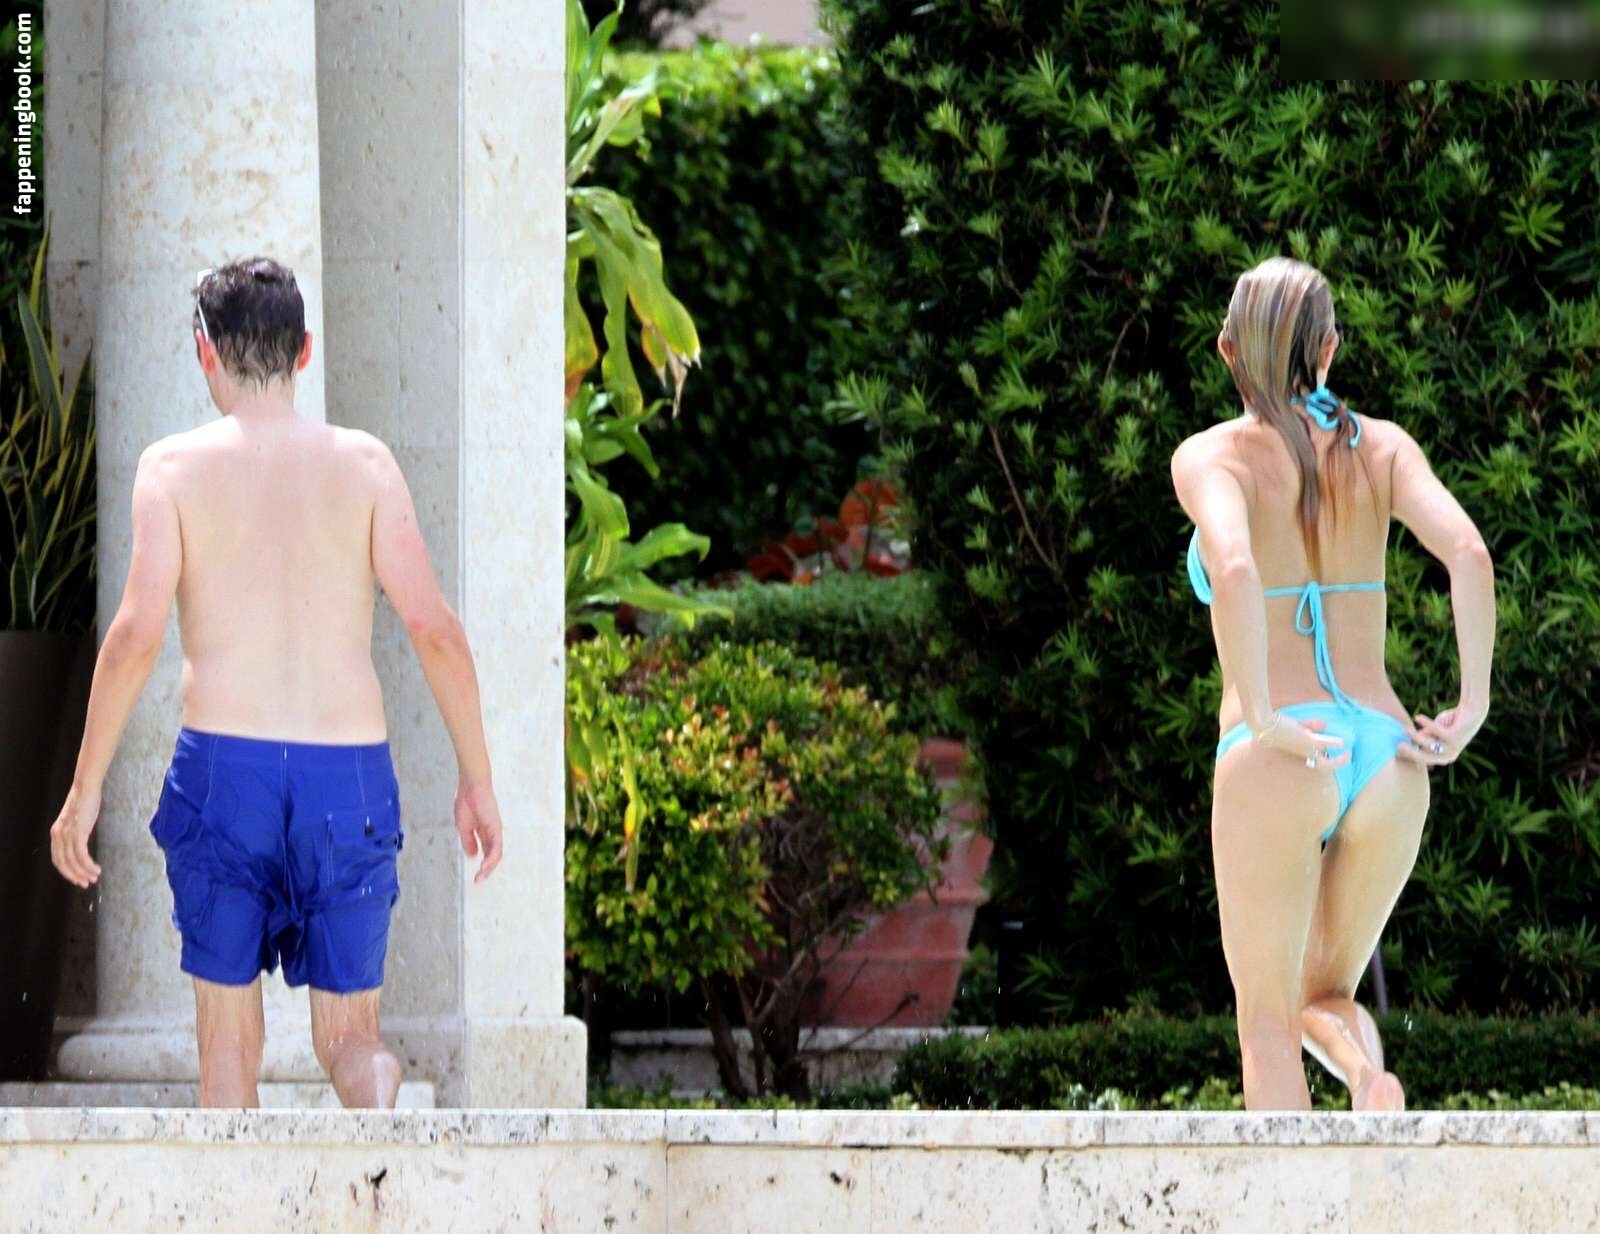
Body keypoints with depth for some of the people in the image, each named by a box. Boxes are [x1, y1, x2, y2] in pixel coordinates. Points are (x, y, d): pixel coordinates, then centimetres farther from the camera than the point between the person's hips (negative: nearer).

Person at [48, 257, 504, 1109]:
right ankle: (376, 1094, -27)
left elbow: (137, 632, -8)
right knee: (348, 1031, 7)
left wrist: (86, 790, -2)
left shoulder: (175, 466, 1)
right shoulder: (363, 463, 5)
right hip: (348, 770, 1)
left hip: (224, 760, -1)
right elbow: (433, 629, -2)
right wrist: (477, 779, 5)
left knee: (228, 1025, 12)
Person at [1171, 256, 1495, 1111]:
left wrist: (1261, 721, -17)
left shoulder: (1211, 456, -1)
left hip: (1278, 767, -4)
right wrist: (1472, 709, -6)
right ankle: (1373, 1084, -14)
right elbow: (1468, 553, -7)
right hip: (1385, 763, 4)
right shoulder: (1379, 447, 10)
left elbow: (1234, 570, -23)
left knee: (1267, 1022, 7)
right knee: (1326, 999, 20)